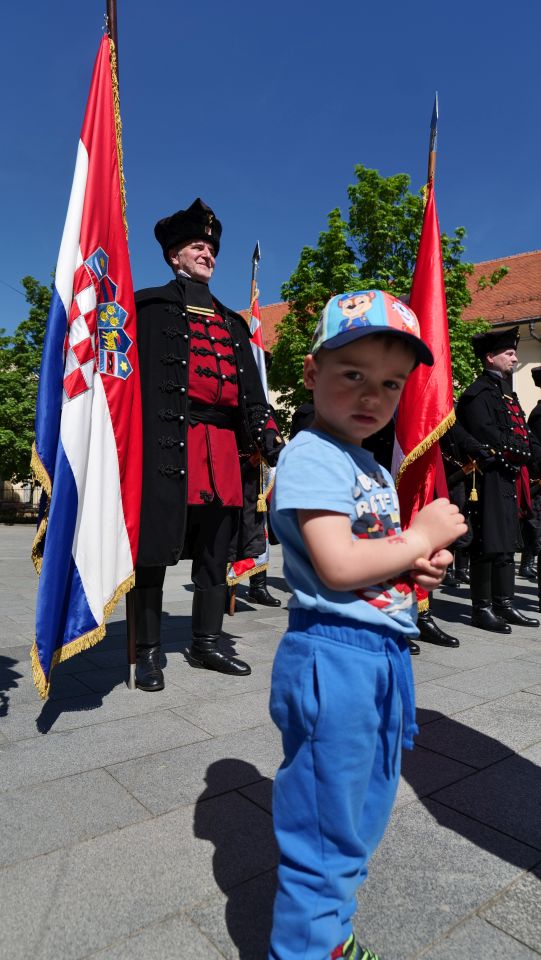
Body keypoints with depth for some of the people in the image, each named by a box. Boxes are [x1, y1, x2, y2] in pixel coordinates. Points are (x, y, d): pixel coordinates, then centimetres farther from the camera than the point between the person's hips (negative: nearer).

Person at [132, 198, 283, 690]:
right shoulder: (151, 305, 9)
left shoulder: (232, 322, 24)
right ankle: (149, 652, 10)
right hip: (167, 442, -5)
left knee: (215, 550, 9)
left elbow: (251, 389, 19)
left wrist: (267, 432, 5)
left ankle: (206, 644, 22)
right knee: (153, 549, -2)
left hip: (222, 450, 6)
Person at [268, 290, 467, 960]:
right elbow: (338, 566, -25)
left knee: (362, 821, 24)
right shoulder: (310, 456, -15)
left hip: (384, 659, 10)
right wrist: (424, 538, -13)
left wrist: (419, 567, -1)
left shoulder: (377, 469, 13)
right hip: (334, 660, -10)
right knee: (325, 831, 7)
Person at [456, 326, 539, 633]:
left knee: (507, 543, 13)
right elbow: (490, 438, -19)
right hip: (490, 478, -10)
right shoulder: (479, 393, -10)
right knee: (488, 545, -4)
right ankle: (482, 609, 5)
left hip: (509, 478, 10)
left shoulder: (506, 391, 21)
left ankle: (505, 605, 22)